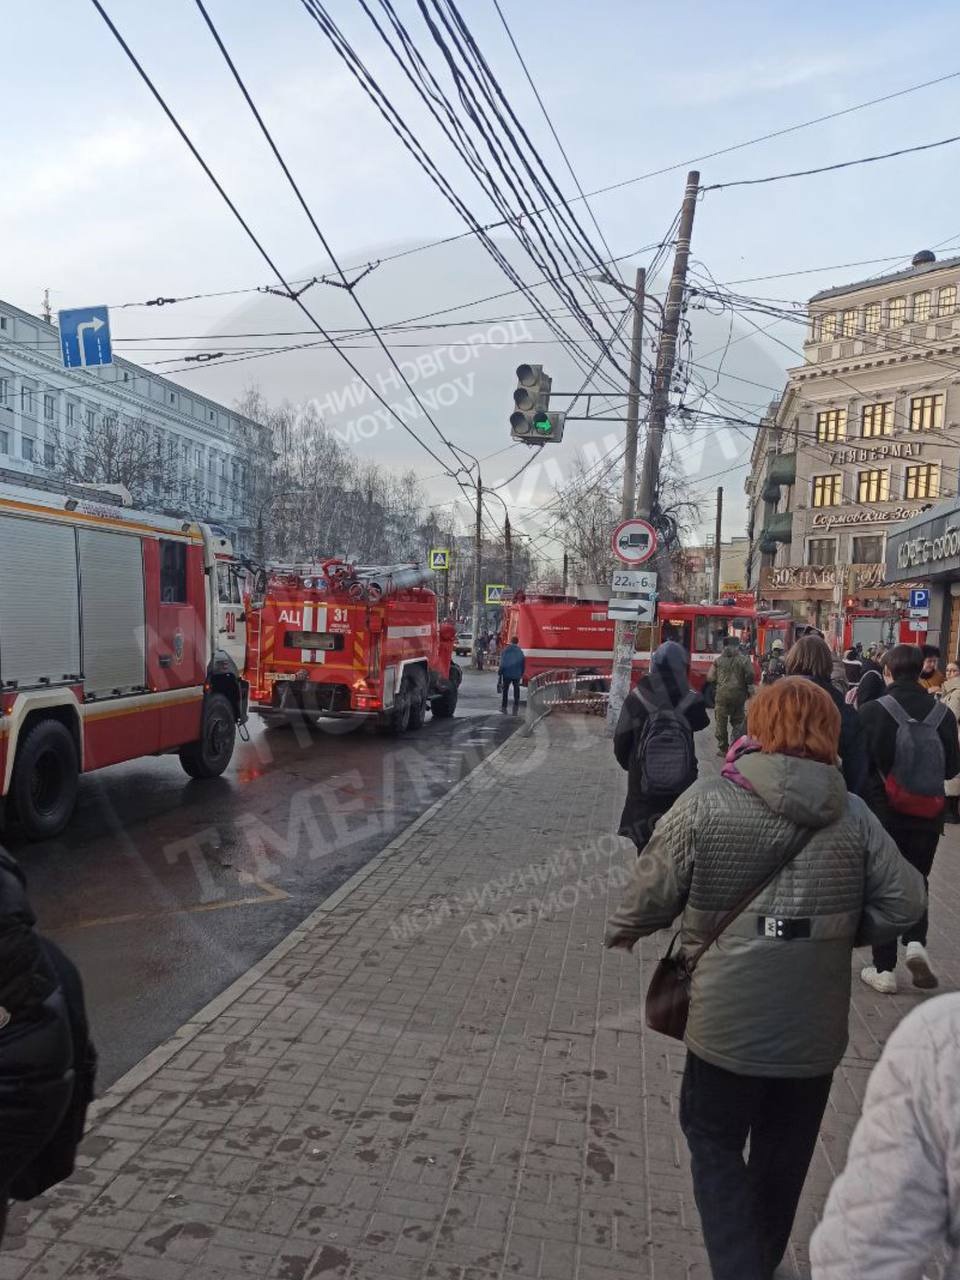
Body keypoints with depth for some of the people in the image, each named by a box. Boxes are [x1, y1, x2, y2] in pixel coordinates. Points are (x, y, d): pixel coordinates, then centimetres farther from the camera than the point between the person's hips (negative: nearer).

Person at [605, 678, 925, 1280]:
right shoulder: (854, 813, -5)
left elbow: (655, 890, -10)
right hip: (816, 1027, 4)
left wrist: (625, 929, 10)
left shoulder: (706, 802, -15)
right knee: (785, 1153, 25)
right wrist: (840, 932, 12)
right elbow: (904, 901, -4)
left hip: (728, 1023, -4)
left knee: (716, 1143, 18)